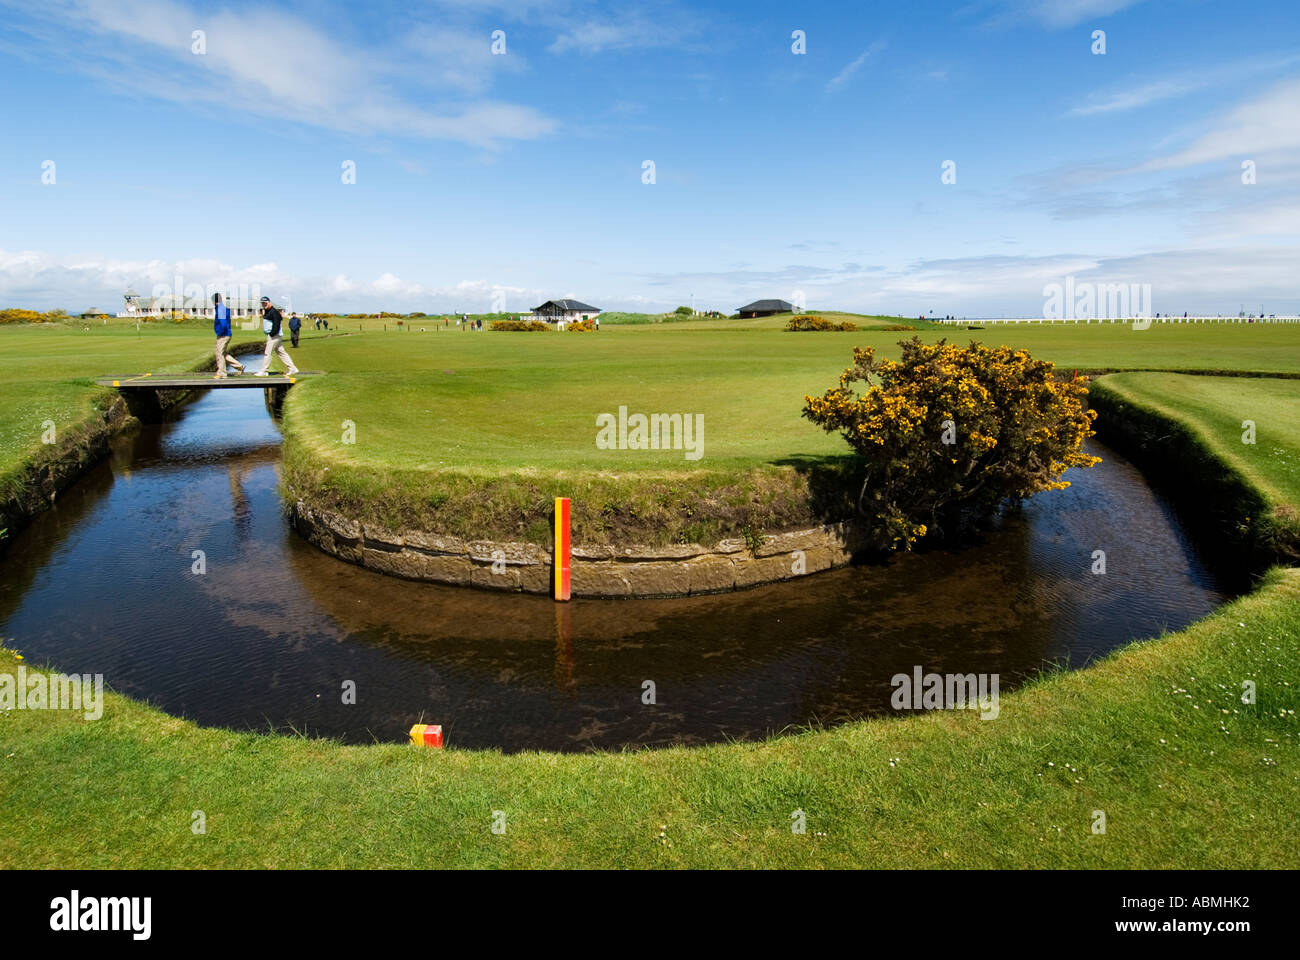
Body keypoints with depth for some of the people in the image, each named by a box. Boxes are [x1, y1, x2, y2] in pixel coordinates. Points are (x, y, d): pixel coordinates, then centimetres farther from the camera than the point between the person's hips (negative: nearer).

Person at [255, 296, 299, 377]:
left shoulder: (273, 311, -13)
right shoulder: (266, 312, 18)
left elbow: (277, 323, -19)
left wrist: (272, 334, -21)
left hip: (274, 336, -10)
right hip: (270, 336, 10)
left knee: (268, 353, -8)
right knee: (282, 353, 8)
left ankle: (264, 371, -3)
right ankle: (293, 369, 9)